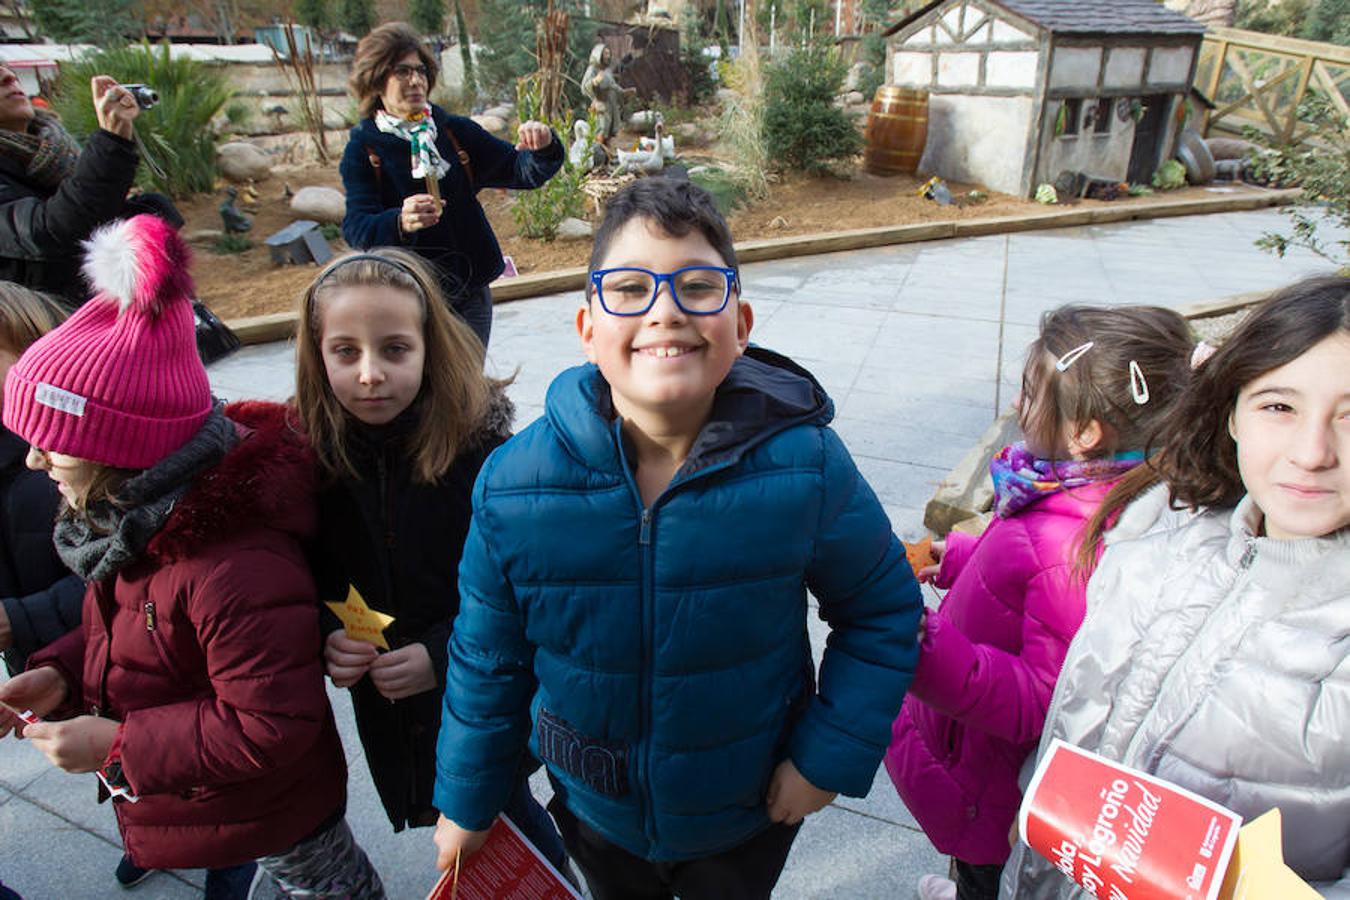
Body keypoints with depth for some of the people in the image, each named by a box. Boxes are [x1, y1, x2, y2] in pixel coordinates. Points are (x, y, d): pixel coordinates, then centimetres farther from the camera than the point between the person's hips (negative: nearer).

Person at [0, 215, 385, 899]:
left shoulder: (235, 567, -39)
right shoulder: (137, 517, -8)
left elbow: (271, 727, -32)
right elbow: (114, 623, 11)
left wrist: (119, 745, -25)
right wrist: (62, 675, -7)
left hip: (267, 810, -8)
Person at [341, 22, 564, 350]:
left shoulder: (455, 132, 5)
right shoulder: (364, 148, -4)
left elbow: (520, 170, 6)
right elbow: (356, 226, -16)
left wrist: (543, 150, -18)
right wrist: (400, 223, -38)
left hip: (470, 294, 3)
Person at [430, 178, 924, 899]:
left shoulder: (806, 467, -25)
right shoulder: (513, 486, -22)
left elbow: (883, 611, -8)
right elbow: (488, 659, -8)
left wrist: (832, 754, -14)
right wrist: (466, 800, 3)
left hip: (750, 816, 0)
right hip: (594, 813, 1)